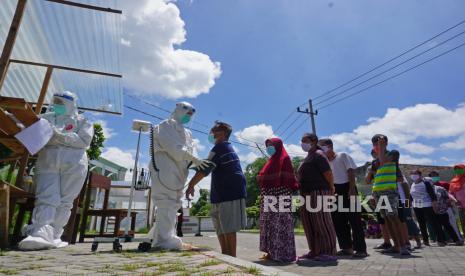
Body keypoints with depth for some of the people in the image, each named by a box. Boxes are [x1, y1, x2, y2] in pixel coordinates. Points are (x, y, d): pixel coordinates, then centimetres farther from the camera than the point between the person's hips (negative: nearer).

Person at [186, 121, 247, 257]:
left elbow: (205, 168, -16)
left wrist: (191, 185, -13)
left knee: (228, 228, -6)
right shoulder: (228, 148, 22)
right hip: (225, 193, 10)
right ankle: (225, 256, 20)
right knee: (221, 228, 13)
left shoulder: (220, 147, -9)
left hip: (229, 193, -10)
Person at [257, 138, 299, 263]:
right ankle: (272, 252, 13)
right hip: (269, 195, 9)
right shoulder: (272, 160, 23)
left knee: (280, 223, -8)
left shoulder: (284, 158, -1)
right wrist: (261, 179, 7)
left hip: (280, 194, -9)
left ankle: (284, 253, -2)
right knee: (269, 224, 7)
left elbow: (283, 176, -13)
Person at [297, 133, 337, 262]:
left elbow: (328, 172, -14)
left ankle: (329, 252, 2)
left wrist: (331, 189, -7)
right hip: (308, 194, 10)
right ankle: (315, 251, 19)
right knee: (309, 223, 10)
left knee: (321, 222, -6)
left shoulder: (318, 154, -7)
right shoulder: (309, 156, 22)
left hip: (318, 192, -10)